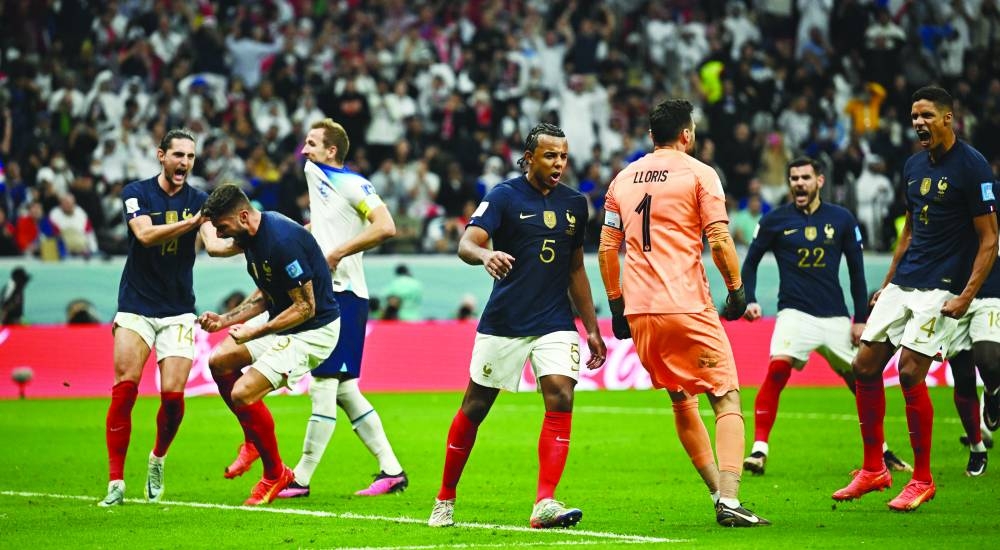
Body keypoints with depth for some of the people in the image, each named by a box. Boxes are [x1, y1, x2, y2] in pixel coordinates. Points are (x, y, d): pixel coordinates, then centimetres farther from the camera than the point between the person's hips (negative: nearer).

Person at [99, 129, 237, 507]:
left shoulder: (199, 201, 2)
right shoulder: (136, 193, -3)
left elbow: (213, 245, -14)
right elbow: (145, 234, -21)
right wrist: (191, 223, -34)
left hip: (179, 311, 1)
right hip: (136, 307, -1)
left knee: (173, 395, -9)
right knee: (124, 390, -12)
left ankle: (157, 460, 20)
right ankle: (116, 482, -6)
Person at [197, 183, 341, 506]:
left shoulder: (282, 241, -28)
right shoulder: (252, 237, 2)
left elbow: (305, 307, -25)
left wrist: (255, 333, -22)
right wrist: (224, 320, 4)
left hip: (313, 330, -10)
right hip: (283, 319, 10)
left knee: (243, 393, -17)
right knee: (219, 362, 12)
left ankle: (276, 475, 3)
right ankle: (254, 440, 28)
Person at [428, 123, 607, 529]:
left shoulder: (574, 204, 10)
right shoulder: (504, 197, -6)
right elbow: (466, 244, -18)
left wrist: (592, 329, 18)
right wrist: (485, 255, -41)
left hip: (555, 324, 3)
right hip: (504, 323, -3)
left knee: (561, 399, -17)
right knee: (474, 407, 4)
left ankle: (545, 504, -21)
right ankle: (445, 500, 21)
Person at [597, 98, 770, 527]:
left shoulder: (623, 179, 13)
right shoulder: (698, 173, -1)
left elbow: (606, 249, 14)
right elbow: (719, 240, -10)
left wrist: (616, 305, 21)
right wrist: (736, 288, 2)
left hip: (638, 311, 6)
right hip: (687, 306, -5)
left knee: (682, 403, 20)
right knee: (727, 398, -2)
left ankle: (719, 492, 22)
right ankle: (729, 500, -18)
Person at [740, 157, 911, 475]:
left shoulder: (842, 219, 6)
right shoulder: (775, 220, 2)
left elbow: (856, 270, 11)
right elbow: (751, 261, 12)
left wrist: (861, 318, 7)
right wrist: (749, 300, -3)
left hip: (836, 317, 2)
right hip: (795, 313, -2)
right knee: (777, 369, -25)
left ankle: (882, 452, 23)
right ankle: (759, 449, -23)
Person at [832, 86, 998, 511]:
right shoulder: (914, 166, 11)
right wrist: (888, 282, 21)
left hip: (941, 290, -8)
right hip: (903, 283, 8)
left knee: (910, 372, -16)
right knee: (864, 366, 2)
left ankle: (922, 480, -3)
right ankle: (873, 470, 15)